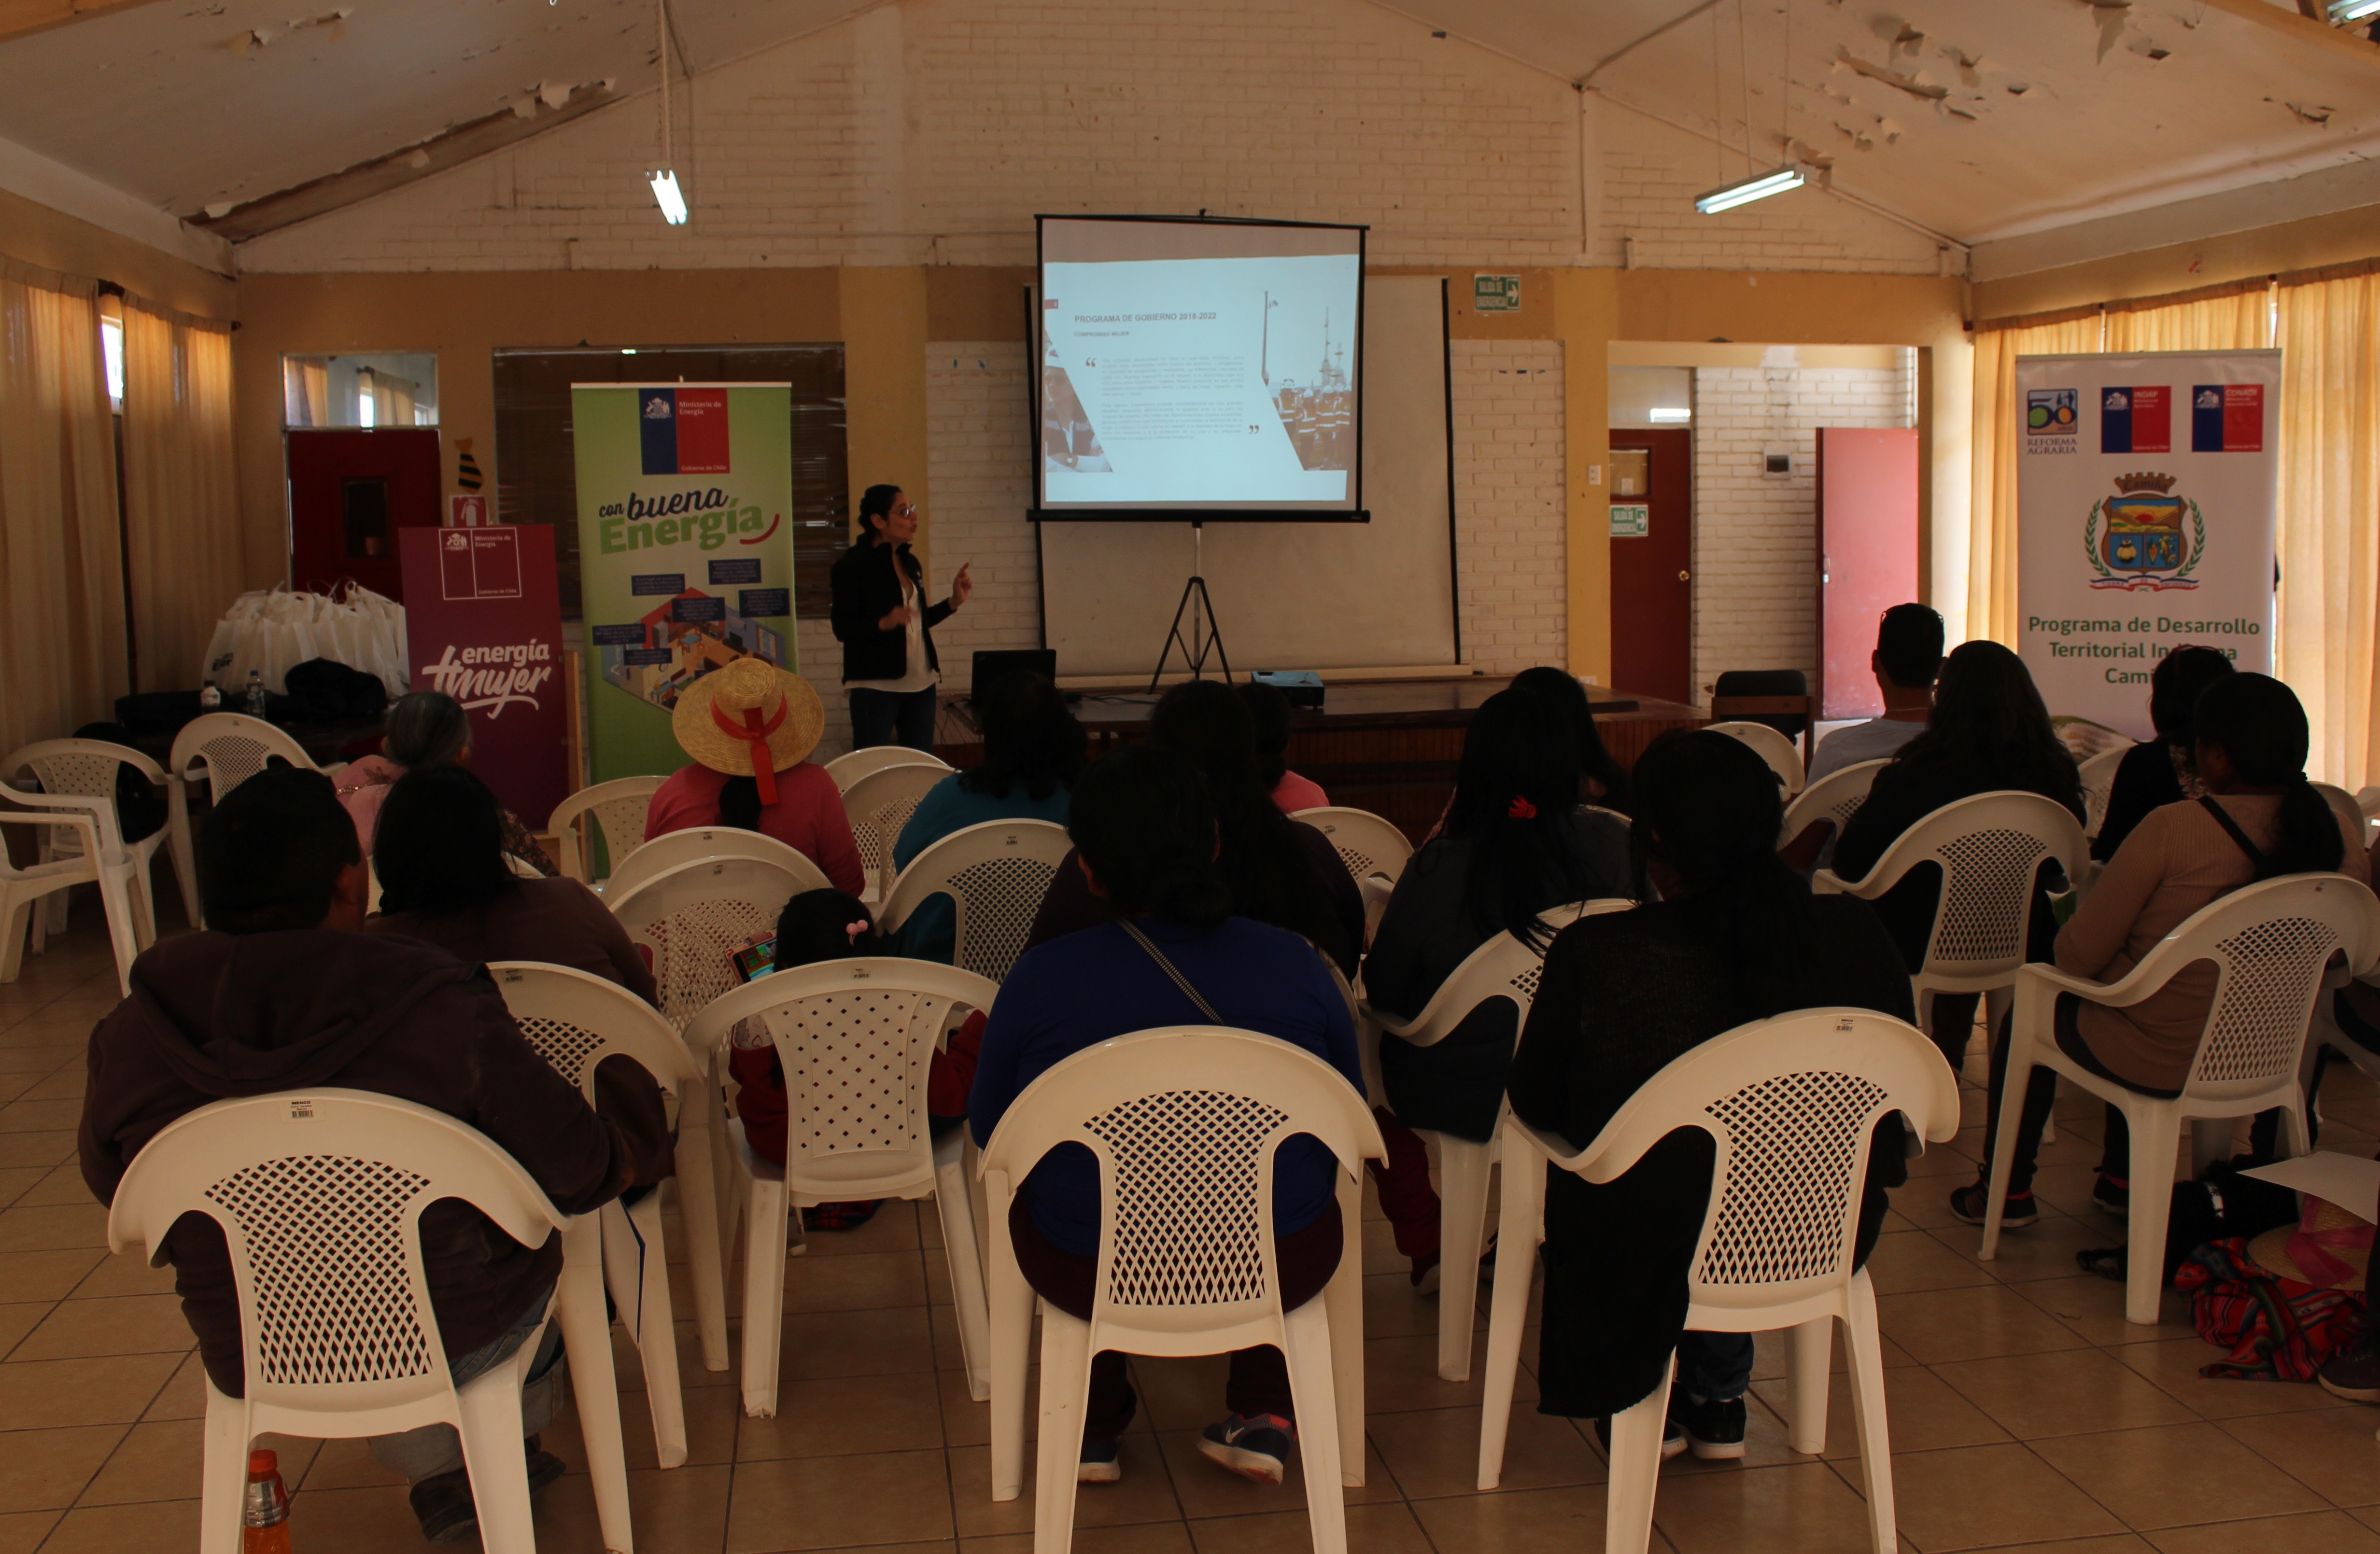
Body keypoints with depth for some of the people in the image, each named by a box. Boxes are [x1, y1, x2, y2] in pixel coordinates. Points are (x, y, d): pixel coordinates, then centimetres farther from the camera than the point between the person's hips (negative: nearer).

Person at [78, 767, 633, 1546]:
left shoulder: (132, 1036, -16)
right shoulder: (441, 1012, -26)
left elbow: (114, 1185, 4)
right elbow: (581, 1174, -18)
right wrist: (625, 1152, 6)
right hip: (460, 1340, -3)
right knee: (532, 1234, 29)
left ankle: (437, 1472, 37)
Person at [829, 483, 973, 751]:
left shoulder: (911, 564, 15)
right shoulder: (852, 566, -8)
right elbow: (843, 629, -13)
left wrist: (954, 601, 12)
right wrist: (884, 623, -28)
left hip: (920, 683, 7)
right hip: (876, 686, -7)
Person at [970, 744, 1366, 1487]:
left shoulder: (1040, 979, -16)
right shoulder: (1296, 964, -12)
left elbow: (990, 1128, -1)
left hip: (1089, 1278, 0)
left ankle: (1095, 1428, 40)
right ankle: (1265, 1412, 30)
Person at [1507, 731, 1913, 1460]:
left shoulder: (1594, 956, -23)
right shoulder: (1856, 934, -14)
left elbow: (1536, 1106, -6)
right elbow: (1893, 1098, 1)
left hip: (1650, 1257, -3)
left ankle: (1639, 1404, 42)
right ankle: (1717, 1399, 45)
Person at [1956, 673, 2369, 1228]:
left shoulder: (2174, 828, -26)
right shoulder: (2332, 830, -10)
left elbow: (2078, 954, -19)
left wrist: (2069, 962, 5)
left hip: (2156, 1065, -6)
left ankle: (2009, 1190, 33)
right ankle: (2122, 1180, 45)